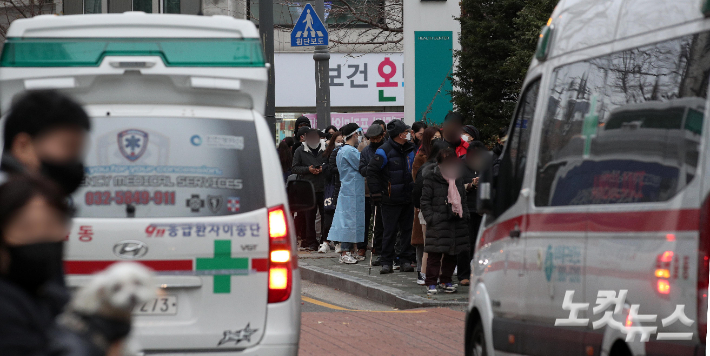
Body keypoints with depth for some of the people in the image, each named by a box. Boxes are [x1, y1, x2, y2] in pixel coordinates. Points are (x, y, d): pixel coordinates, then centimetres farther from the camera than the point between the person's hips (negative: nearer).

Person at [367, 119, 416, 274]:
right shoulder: (385, 151, -12)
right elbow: (372, 171, -9)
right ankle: (387, 262, 5)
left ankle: (406, 260, 14)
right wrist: (376, 192, -11)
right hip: (391, 200, -6)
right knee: (390, 231, -2)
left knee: (408, 229, 7)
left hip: (408, 197, 6)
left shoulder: (410, 149, 8)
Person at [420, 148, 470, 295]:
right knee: (435, 254, -6)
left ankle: (445, 281, 22)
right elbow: (425, 201, -4)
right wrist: (431, 218, -12)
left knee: (452, 254, 10)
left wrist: (463, 214, 12)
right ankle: (431, 283, 0)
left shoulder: (458, 179, 13)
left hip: (456, 222, 6)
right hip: (438, 224, -5)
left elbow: (463, 199, 23)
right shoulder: (431, 179, -5)